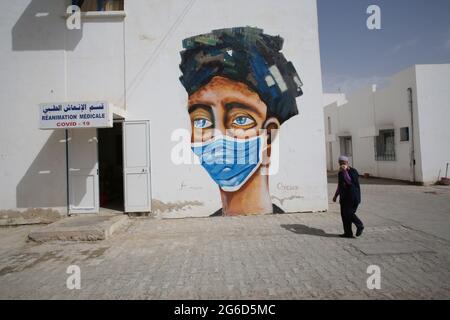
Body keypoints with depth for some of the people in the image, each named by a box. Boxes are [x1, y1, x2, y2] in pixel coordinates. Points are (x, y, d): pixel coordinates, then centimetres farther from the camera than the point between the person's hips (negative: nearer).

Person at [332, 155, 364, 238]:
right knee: (344, 214, 6)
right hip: (344, 197, 7)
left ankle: (360, 226, 13)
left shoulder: (353, 171, -10)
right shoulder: (340, 173, 12)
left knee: (349, 213, -10)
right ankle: (348, 233, 14)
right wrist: (336, 195, 19)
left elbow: (350, 182, -24)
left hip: (352, 197, -7)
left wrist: (345, 171, -26)